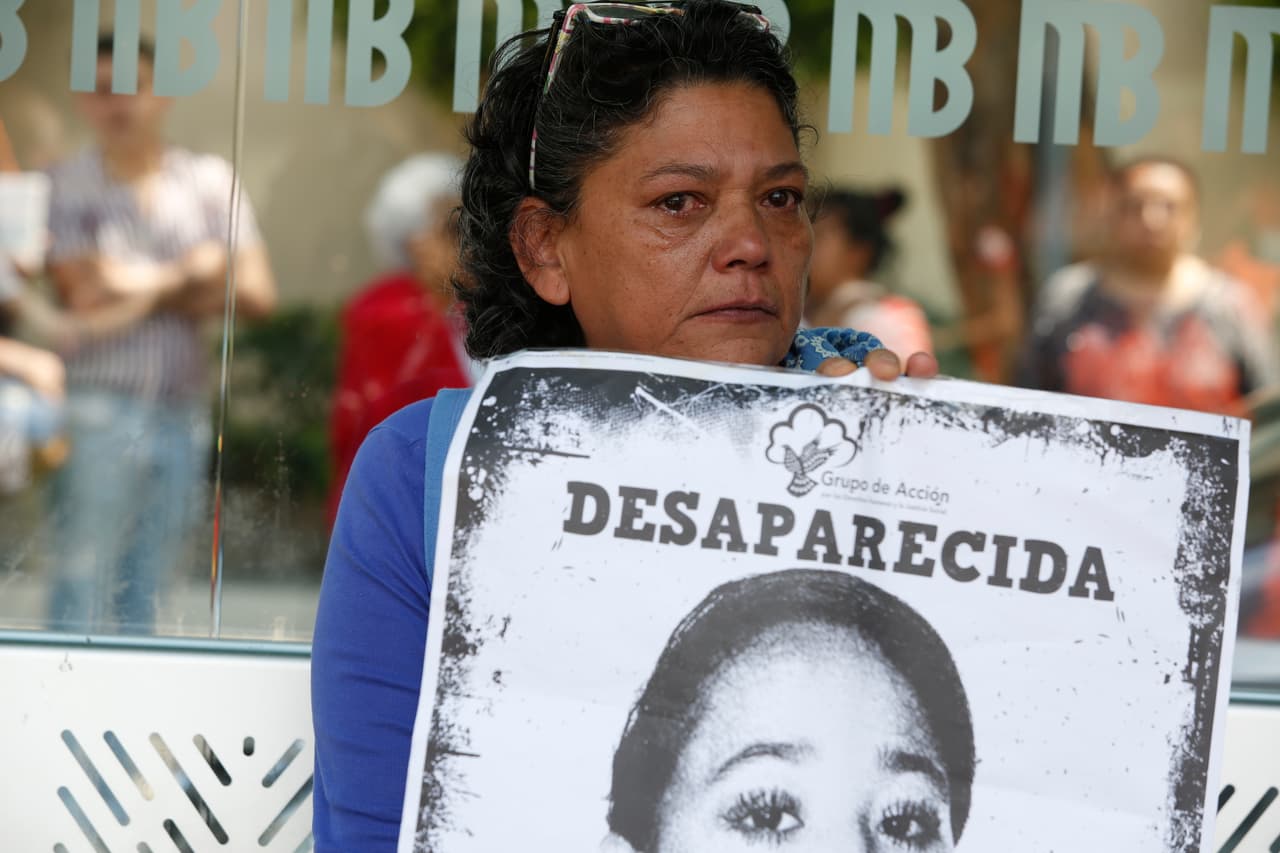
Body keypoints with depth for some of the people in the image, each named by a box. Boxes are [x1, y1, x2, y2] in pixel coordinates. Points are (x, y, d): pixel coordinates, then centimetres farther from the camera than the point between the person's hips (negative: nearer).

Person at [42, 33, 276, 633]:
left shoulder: (211, 182, 9)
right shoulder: (66, 188, -1)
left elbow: (255, 293, 1)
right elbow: (83, 296, -11)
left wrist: (142, 283, -5)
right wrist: (191, 273, -3)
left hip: (181, 416, 4)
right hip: (99, 413, -4)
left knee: (144, 596, 8)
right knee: (82, 588, -8)